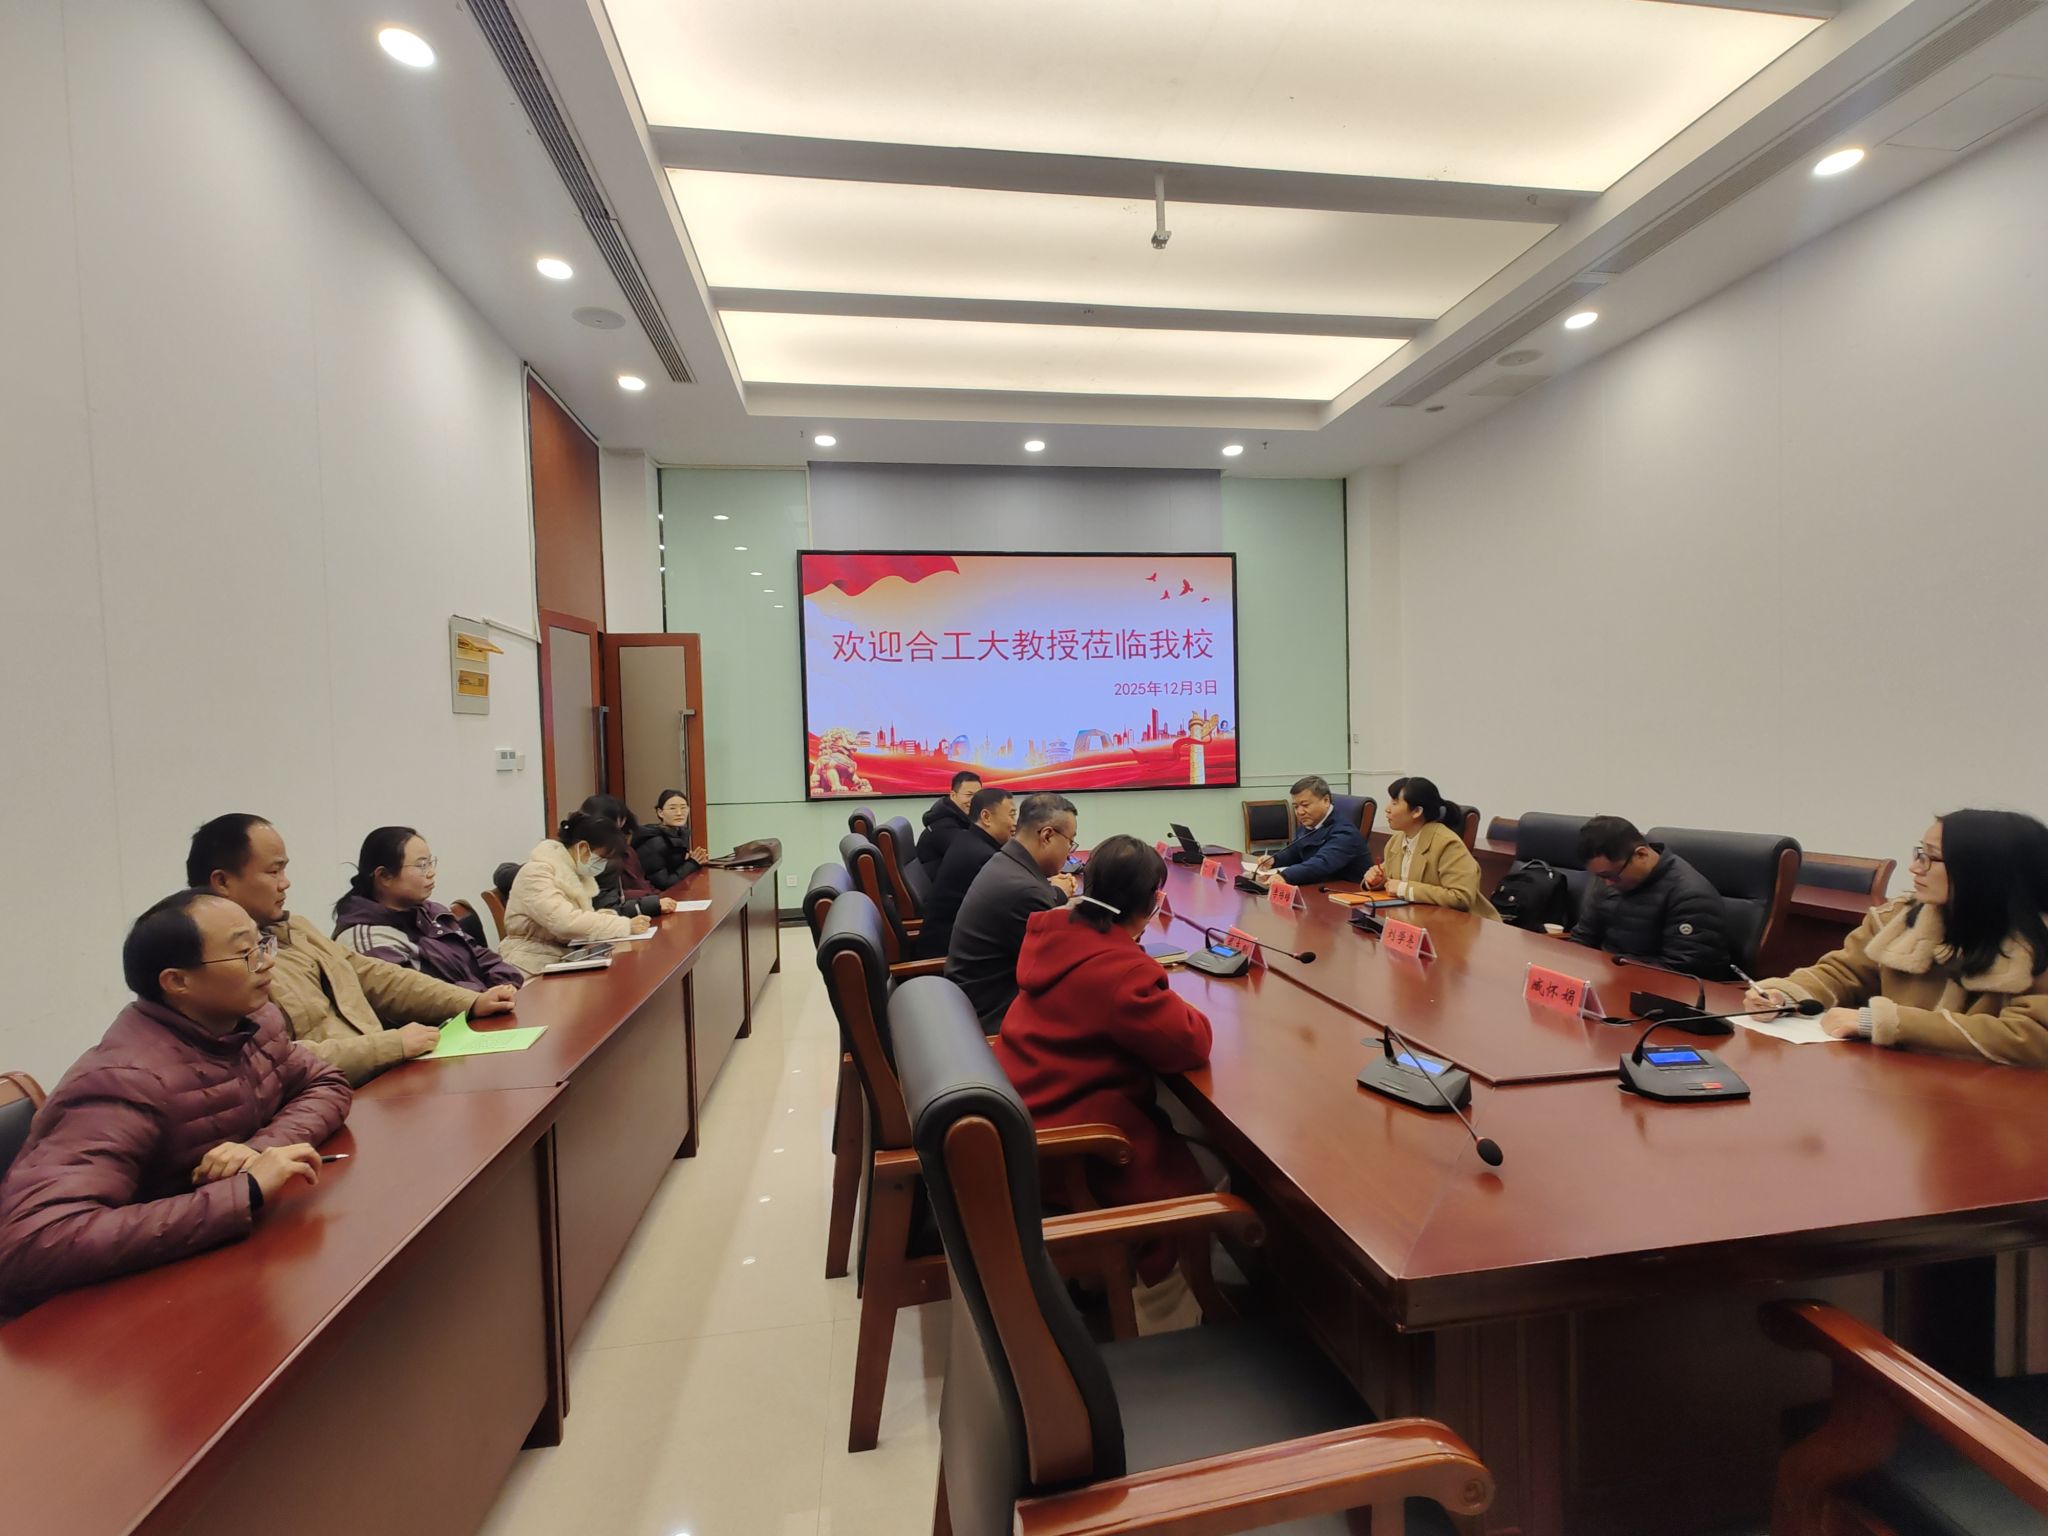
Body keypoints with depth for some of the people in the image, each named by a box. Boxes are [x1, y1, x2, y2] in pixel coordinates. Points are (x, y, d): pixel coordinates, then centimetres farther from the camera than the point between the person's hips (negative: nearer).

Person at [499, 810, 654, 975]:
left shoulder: (576, 870, 8)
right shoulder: (537, 872, -17)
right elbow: (565, 922, -30)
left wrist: (603, 917, -7)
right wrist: (625, 925, -27)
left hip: (569, 955, 8)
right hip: (535, 961, -8)